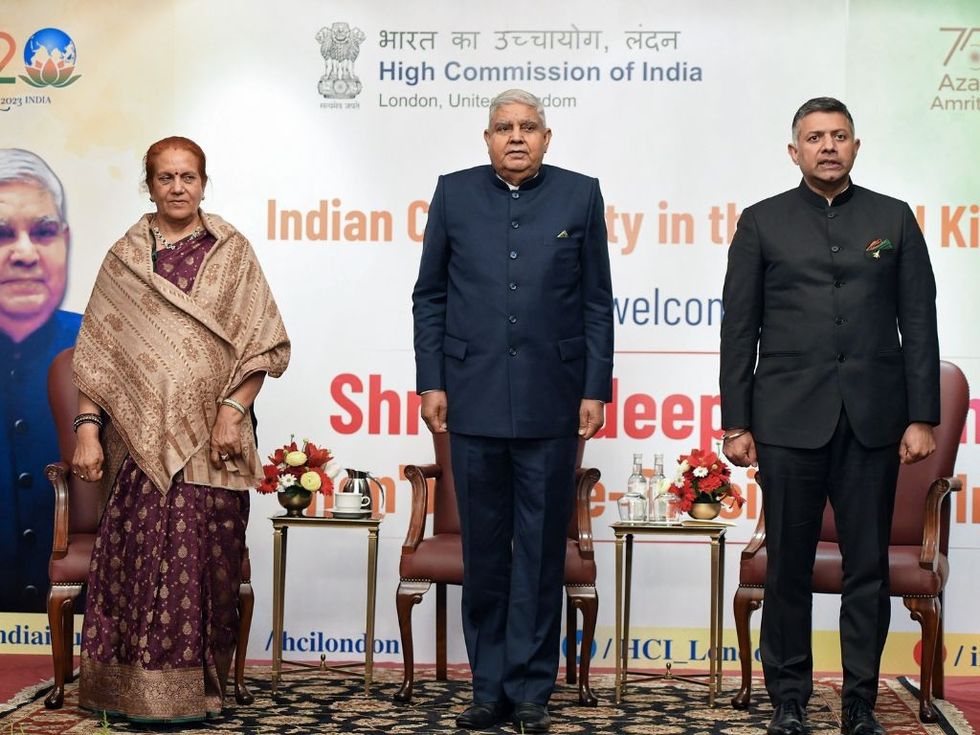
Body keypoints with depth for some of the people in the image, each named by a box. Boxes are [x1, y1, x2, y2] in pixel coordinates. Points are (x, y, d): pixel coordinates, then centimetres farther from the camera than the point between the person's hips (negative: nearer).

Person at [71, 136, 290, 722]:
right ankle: (140, 690, 8)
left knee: (206, 558, 0)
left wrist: (233, 409, -8)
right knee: (141, 557, -3)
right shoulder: (125, 259, 9)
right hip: (144, 435, 0)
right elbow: (98, 354, 6)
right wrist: (87, 427, -4)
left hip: (211, 434, 0)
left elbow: (263, 342, 3)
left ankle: (198, 688, 12)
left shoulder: (231, 251, 8)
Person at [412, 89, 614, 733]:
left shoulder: (580, 196, 5)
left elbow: (598, 302, 5)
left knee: (541, 552, 4)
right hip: (474, 400, 1)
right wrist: (431, 381, 2)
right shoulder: (455, 194, 7)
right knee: (483, 551, 8)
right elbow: (430, 295, 9)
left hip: (551, 402, -1)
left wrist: (596, 389, -1)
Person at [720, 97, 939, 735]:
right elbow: (739, 329, 4)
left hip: (873, 421, 1)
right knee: (788, 567, 5)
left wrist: (922, 417, -1)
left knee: (869, 568, 4)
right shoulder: (762, 223, 6)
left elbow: (919, 324, 6)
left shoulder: (894, 220, 9)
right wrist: (736, 422, -1)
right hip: (789, 420, -1)